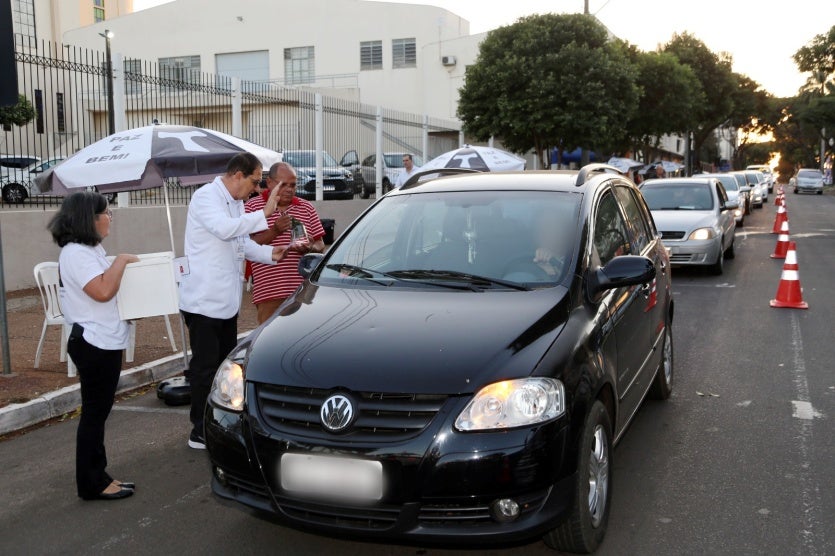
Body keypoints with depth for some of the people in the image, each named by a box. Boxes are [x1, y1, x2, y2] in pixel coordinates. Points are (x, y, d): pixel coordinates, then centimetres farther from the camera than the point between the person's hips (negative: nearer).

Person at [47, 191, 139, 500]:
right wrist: (121, 261, -16)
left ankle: (97, 477, 24)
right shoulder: (75, 253, -18)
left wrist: (123, 267, 8)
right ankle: (92, 484, 8)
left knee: (98, 412, 15)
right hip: (94, 344, -10)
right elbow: (103, 291, -28)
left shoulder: (90, 249, 15)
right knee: (94, 413, -2)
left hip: (104, 342, 10)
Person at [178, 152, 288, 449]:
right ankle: (200, 433, 8)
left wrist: (270, 254, 2)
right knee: (204, 366, -2)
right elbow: (224, 228, -29)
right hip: (203, 299, -9)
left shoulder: (236, 203, 14)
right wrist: (263, 213, -25)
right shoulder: (206, 196, -13)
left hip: (227, 299, 9)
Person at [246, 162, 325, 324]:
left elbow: (320, 245, 16)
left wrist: (309, 248, -7)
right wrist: (274, 231, -14)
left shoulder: (306, 208, 16)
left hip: (304, 291, 3)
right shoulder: (252, 206, 7)